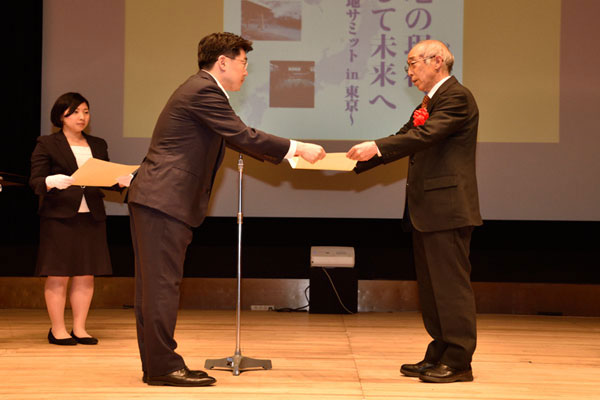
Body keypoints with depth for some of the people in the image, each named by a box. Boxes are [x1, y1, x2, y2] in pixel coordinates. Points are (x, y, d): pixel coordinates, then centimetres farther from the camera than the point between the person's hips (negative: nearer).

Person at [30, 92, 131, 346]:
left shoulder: (98, 145, 17)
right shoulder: (47, 145, 2)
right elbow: (35, 182, -4)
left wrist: (120, 180, -5)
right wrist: (53, 182, -25)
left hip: (91, 217, 5)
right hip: (59, 217, -4)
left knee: (86, 275, 3)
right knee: (58, 275, -3)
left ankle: (79, 329, 10)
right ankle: (57, 329, 5)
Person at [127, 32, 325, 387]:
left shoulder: (202, 90, 21)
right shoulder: (204, 91, -12)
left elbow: (237, 140, 24)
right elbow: (243, 136, -17)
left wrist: (287, 153, 18)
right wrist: (297, 148, -10)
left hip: (155, 199, 11)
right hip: (165, 200, -11)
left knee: (155, 285, 11)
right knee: (163, 284, -7)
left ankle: (155, 364, 15)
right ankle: (163, 366, -3)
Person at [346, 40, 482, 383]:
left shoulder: (456, 97, -10)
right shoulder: (431, 101, 22)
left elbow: (425, 135, -23)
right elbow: (405, 140, 18)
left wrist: (377, 147, -30)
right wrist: (358, 161, 8)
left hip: (448, 208, -10)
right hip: (426, 211, 10)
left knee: (451, 284, -6)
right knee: (431, 287, 13)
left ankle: (458, 362, -1)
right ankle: (438, 356, 21)